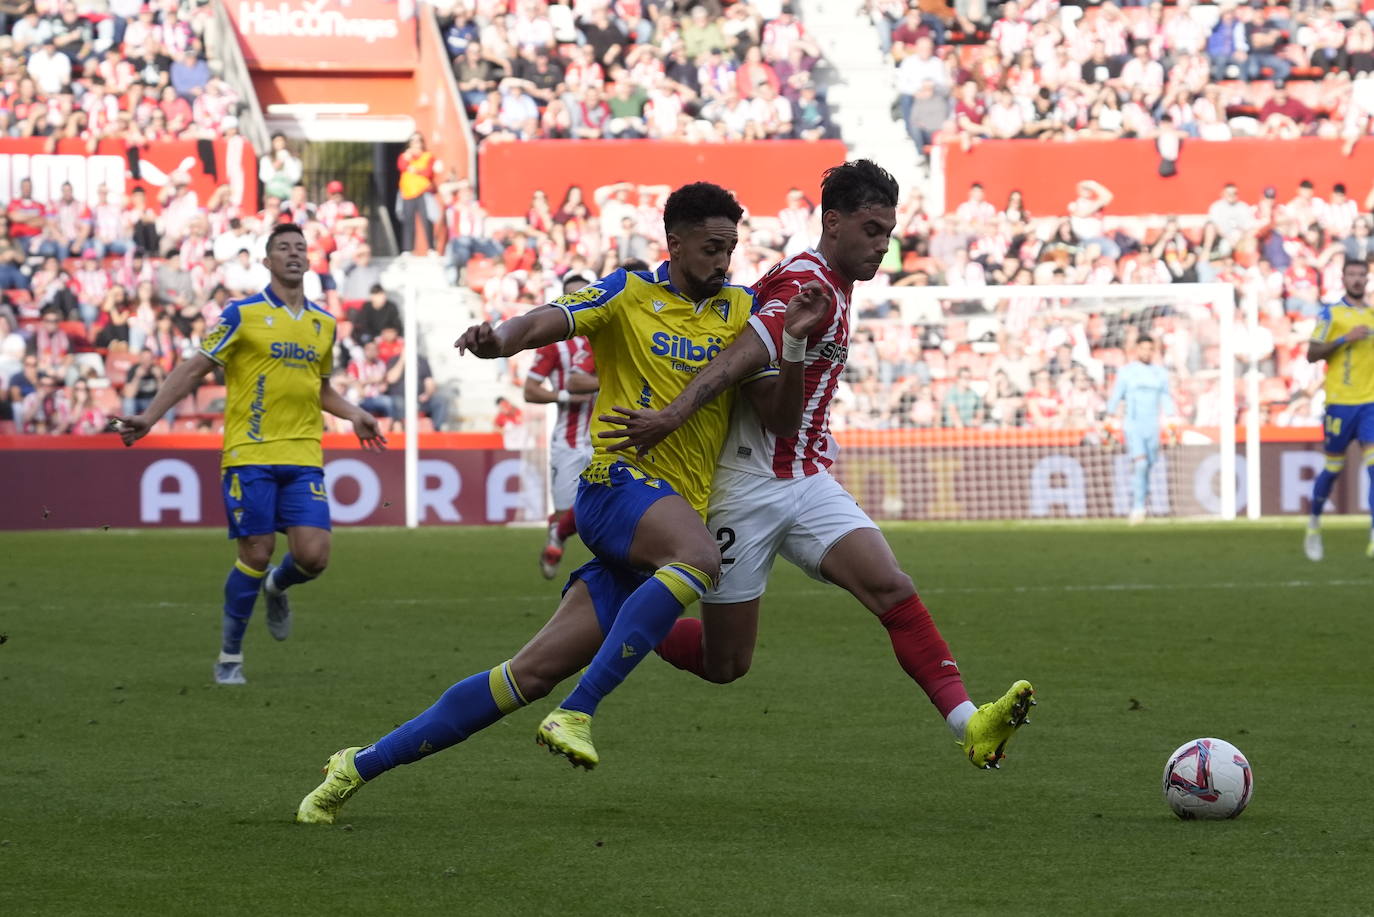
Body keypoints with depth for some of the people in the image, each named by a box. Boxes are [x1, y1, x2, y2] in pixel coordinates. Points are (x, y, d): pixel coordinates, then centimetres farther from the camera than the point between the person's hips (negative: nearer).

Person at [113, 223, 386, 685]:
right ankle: (230, 656, 12)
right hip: (250, 455, -4)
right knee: (256, 555, -6)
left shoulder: (324, 323, 14)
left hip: (304, 456, 4)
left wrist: (354, 414, 11)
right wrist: (149, 417, -8)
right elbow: (195, 368, -1)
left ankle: (277, 587, 29)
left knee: (313, 555, -8)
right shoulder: (243, 314, -2)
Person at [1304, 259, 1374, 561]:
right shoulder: (1331, 314, -1)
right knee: (1333, 468, 5)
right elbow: (1312, 355, -8)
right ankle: (1314, 525, 28)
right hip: (1340, 402, -3)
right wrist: (1345, 338, -17)